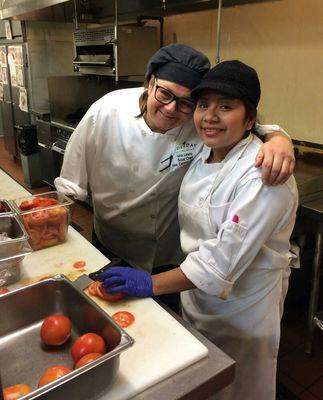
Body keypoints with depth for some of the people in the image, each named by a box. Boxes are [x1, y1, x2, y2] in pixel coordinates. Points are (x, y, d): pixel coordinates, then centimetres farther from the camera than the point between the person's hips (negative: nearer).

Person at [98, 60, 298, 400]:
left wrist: (152, 284, -27)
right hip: (197, 291, 7)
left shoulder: (262, 175, -28)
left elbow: (225, 256, -30)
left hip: (243, 306, -6)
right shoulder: (204, 155, -2)